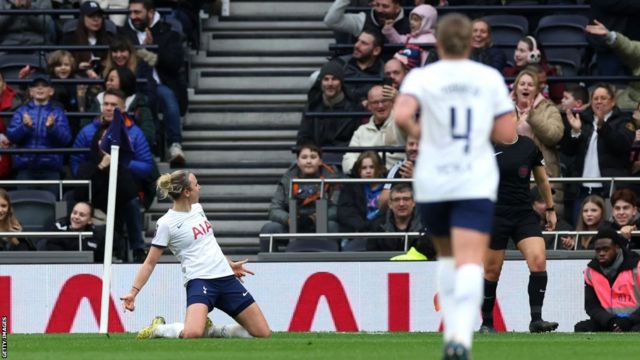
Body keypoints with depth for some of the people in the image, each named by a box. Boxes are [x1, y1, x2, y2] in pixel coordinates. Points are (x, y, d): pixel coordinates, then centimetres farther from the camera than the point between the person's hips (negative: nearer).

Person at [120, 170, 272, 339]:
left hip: (226, 278, 7)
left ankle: (209, 330, 14)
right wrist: (133, 292, -12)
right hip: (199, 281, -7)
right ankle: (157, 329, -3)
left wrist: (229, 264, 35)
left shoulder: (197, 208, 11)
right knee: (192, 334, -35)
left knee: (263, 333, 0)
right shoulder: (166, 223, -8)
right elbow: (150, 262, -4)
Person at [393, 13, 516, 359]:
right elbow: (507, 133, 2)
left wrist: (413, 130, 2)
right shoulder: (490, 78, 4)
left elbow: (401, 114, -19)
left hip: (432, 185, 1)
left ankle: (452, 329, 22)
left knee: (447, 255, 25)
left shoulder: (422, 77, -1)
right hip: (476, 184, -1)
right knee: (470, 263, -12)